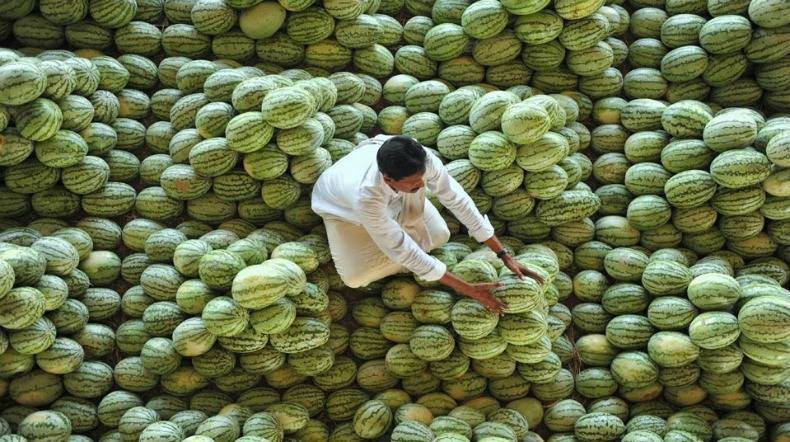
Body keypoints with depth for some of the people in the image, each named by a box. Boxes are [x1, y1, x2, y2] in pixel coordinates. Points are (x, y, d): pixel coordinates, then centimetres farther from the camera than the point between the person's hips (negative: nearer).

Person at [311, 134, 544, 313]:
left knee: (439, 236, -5)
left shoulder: (423, 159, -40)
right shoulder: (367, 196, -49)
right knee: (356, 277, -16)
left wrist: (504, 255, -29)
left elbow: (457, 199, -28)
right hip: (342, 202, -3)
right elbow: (403, 251, -40)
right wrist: (470, 290, -38)